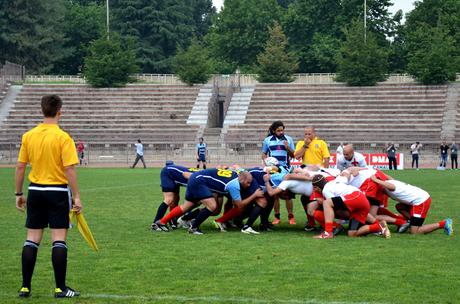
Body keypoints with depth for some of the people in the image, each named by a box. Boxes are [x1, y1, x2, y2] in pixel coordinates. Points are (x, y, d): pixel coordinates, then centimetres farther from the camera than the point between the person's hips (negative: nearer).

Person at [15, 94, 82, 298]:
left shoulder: (28, 136, 2)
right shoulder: (63, 138, -11)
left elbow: (20, 167, 6)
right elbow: (69, 169, -15)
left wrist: (18, 194, 14)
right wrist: (76, 197, -10)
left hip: (35, 190, 4)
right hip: (58, 191, -4)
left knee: (32, 239, 8)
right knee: (59, 240, 0)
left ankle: (25, 287, 10)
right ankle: (60, 288, 2)